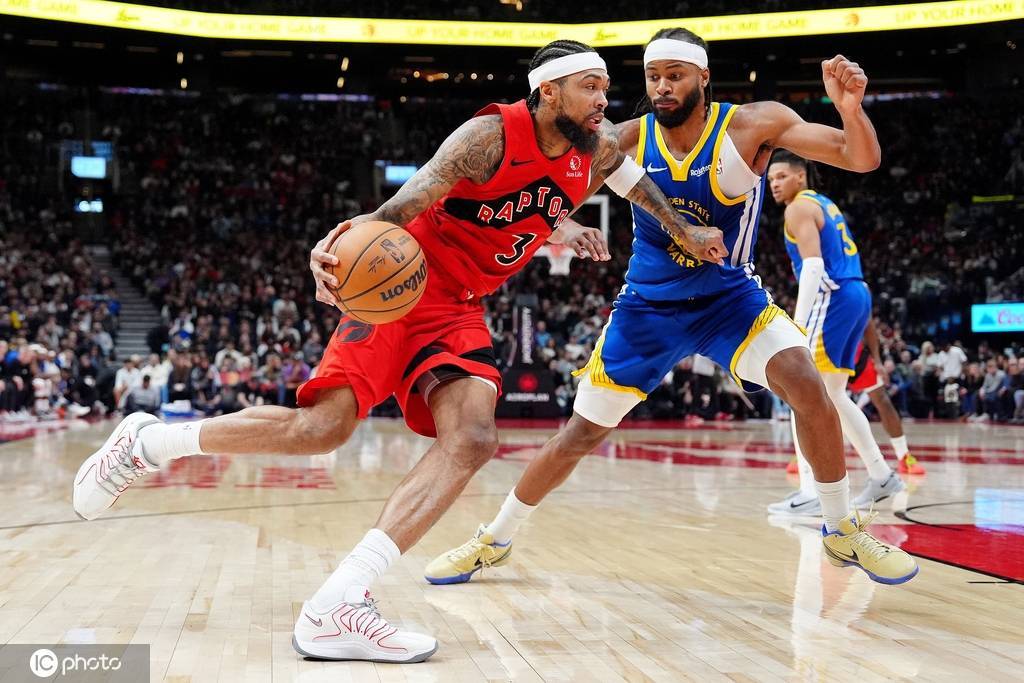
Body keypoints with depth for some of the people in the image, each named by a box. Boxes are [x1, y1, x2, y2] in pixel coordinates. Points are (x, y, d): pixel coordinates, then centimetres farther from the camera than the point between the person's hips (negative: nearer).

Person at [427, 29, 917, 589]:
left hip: (729, 296, -1)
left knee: (804, 381, -25)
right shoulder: (629, 139, -11)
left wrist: (850, 108, -41)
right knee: (581, 434, 4)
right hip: (647, 306, 1)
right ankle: (493, 540, 24)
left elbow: (861, 159, -19)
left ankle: (842, 531, -3)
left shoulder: (752, 125, -15)